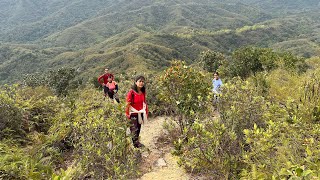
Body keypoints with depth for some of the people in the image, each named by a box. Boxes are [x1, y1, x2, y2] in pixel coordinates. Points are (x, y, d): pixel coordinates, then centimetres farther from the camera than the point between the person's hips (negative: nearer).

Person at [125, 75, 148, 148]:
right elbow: (128, 104, -13)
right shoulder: (131, 92, -17)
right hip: (133, 114, -6)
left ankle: (136, 141, 25)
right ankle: (136, 143, 3)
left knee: (138, 129, 13)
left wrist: (146, 112, 12)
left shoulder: (143, 92, 2)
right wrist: (127, 114, -11)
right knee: (134, 129, -3)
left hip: (141, 113, 6)